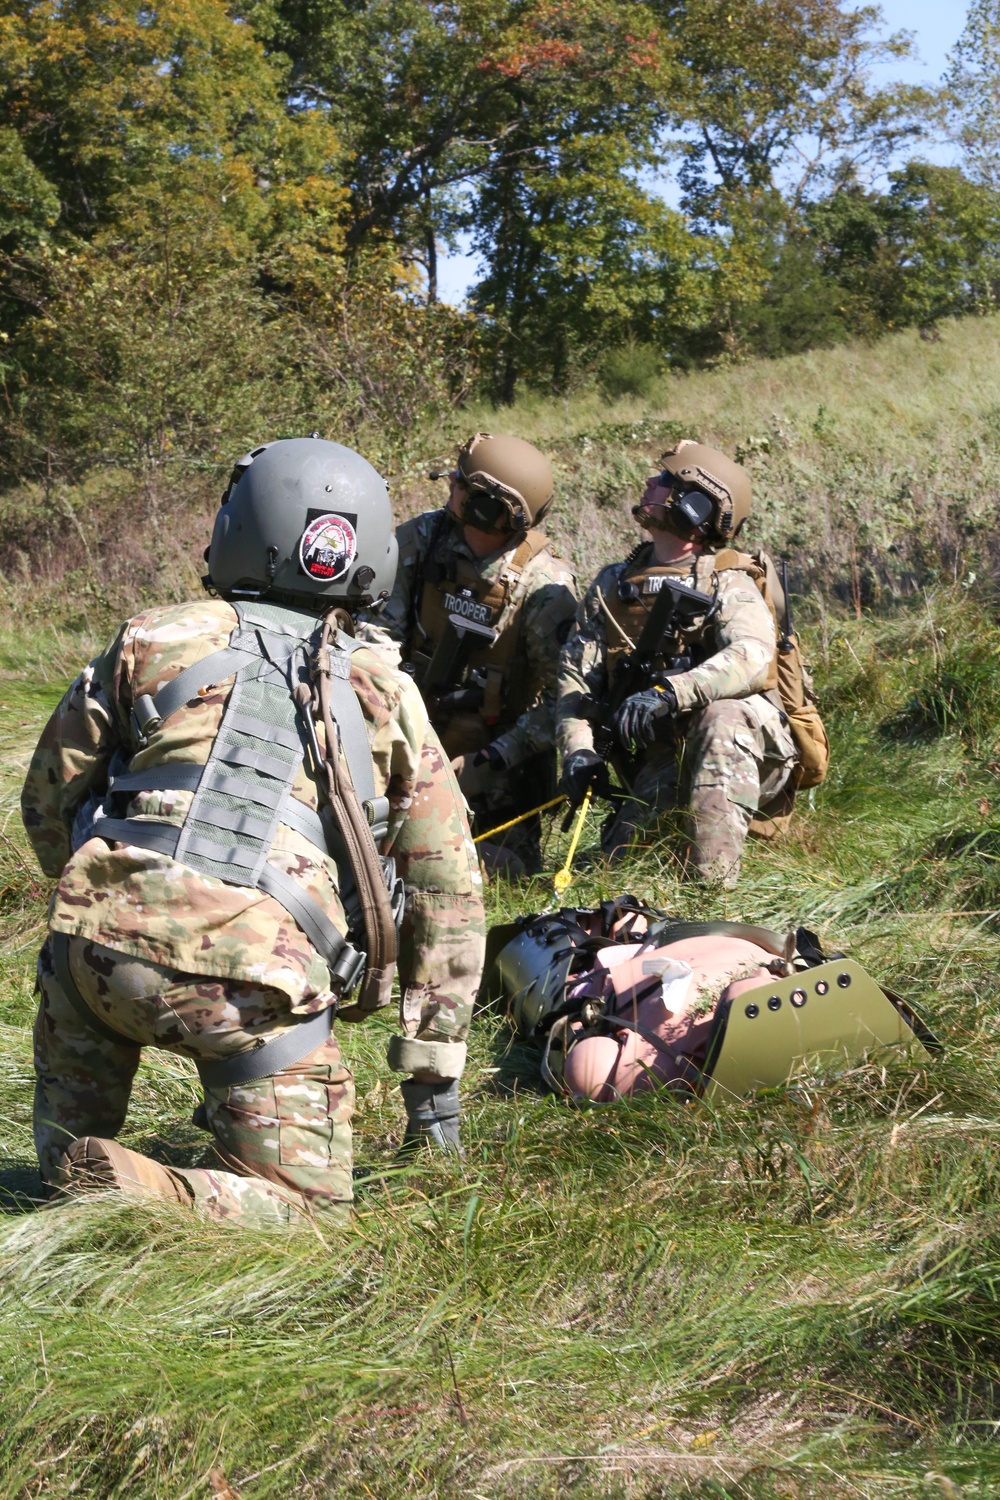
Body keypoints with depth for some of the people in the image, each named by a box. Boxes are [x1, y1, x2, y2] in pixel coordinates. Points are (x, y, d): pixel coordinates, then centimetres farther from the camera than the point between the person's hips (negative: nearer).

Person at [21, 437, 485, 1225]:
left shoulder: (155, 638, 14)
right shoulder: (386, 700, 16)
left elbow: (48, 803, 18)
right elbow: (449, 895, 17)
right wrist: (435, 1073, 23)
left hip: (103, 943, 3)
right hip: (257, 975, -2)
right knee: (307, 1203, 10)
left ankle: (74, 1173, 2)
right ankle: (135, 1191, -13)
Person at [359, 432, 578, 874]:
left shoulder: (545, 585, -21)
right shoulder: (421, 538, -10)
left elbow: (564, 696, -20)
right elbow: (380, 625, -8)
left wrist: (490, 763, -24)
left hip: (499, 739, -2)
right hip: (419, 727, 3)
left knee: (505, 867, -1)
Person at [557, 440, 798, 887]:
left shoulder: (727, 584, -10)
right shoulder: (613, 585, 8)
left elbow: (751, 656, -30)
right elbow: (576, 671, 1)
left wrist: (668, 693, -44)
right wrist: (577, 748, -16)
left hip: (745, 755, -5)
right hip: (661, 763, 5)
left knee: (723, 714, -36)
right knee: (622, 856, -13)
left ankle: (710, 880, -35)